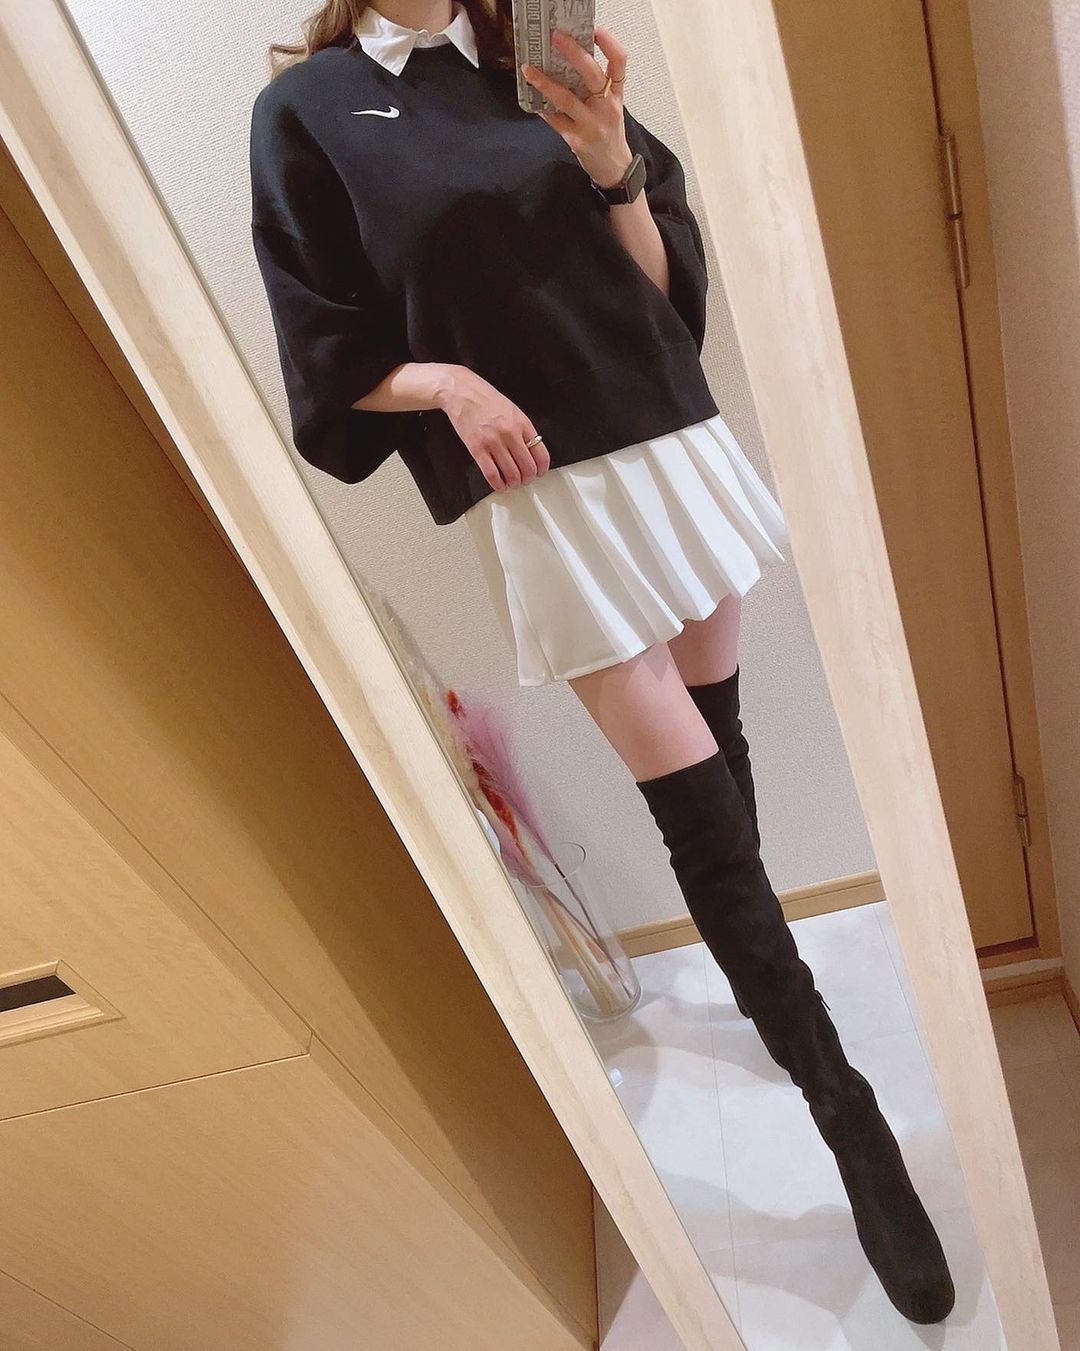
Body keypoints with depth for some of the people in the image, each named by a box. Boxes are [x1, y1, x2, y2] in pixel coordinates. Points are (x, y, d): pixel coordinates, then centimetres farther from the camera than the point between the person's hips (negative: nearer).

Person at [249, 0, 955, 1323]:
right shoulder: (305, 109, 4)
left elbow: (668, 282, 9)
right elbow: (334, 360, 1)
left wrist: (611, 166, -7)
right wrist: (448, 382, -16)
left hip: (670, 440, 5)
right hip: (538, 492, -5)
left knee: (721, 743, 11)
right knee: (697, 808, -7)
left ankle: (756, 960, 35)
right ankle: (853, 1129, 5)